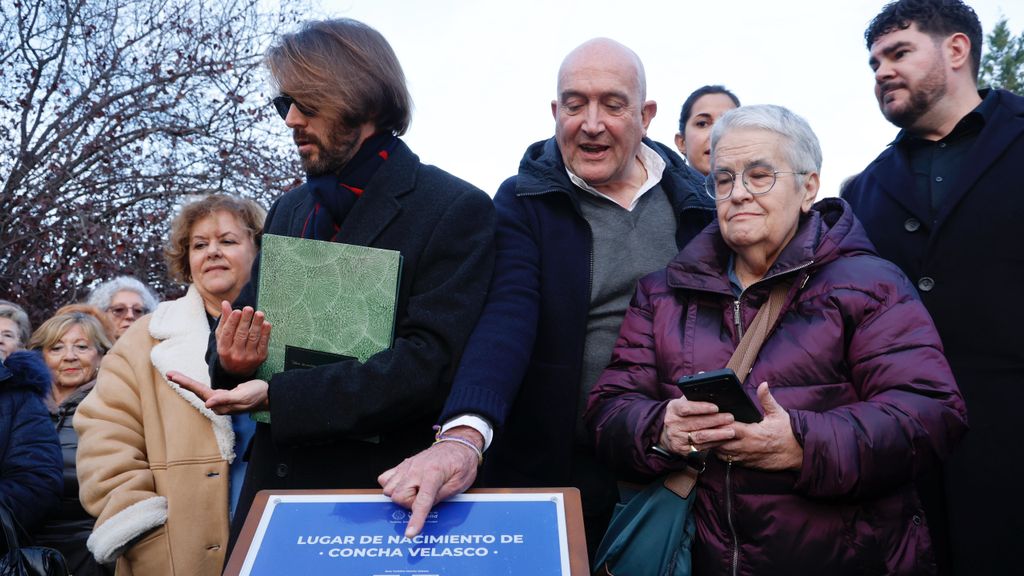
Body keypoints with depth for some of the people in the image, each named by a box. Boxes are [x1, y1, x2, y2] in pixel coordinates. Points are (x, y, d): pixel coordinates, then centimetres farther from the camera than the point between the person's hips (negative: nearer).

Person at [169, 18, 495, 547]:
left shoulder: (457, 210, -12)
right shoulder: (288, 211, 9)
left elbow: (430, 363, -21)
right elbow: (244, 316, 14)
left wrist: (276, 396, -24)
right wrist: (232, 361, -10)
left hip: (384, 496, -5)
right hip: (272, 486, 6)